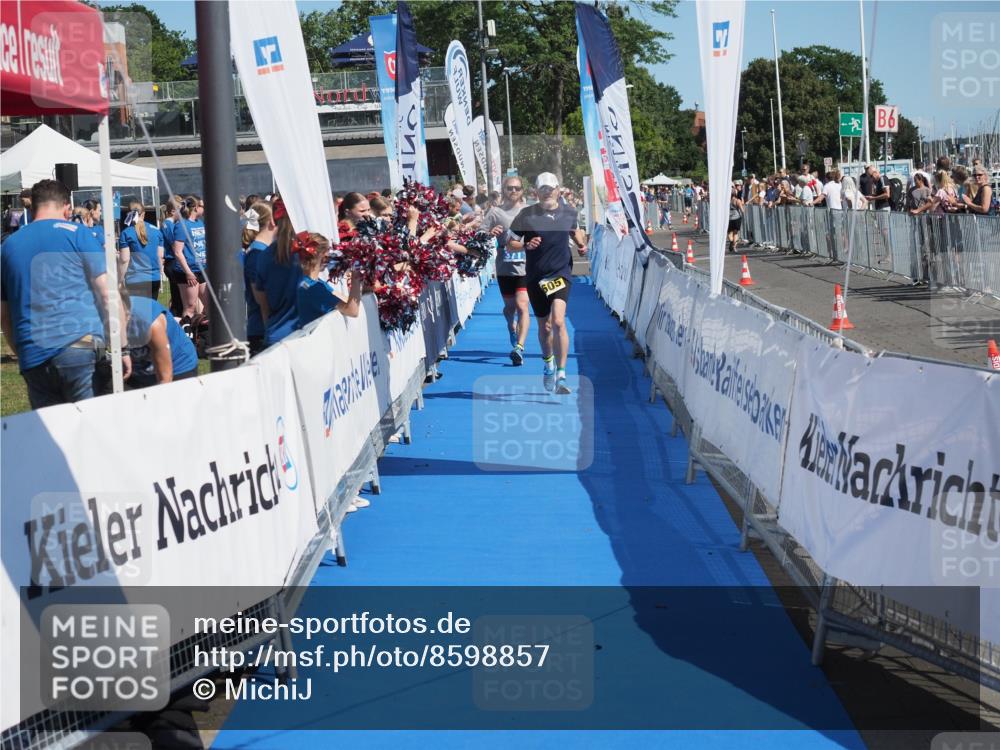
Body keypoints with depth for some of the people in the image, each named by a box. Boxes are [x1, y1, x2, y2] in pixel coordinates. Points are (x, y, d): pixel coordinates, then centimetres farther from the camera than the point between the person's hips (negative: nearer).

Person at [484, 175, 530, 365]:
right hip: (504, 268, 1)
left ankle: (519, 347, -21)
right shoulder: (495, 212, 2)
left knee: (522, 305, -15)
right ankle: (512, 328, 48)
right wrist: (490, 233, -25)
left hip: (525, 266, -1)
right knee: (509, 306, 15)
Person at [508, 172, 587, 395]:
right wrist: (526, 245, -18)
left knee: (558, 322, -20)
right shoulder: (526, 215, -3)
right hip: (535, 277, 1)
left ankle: (561, 375, -18)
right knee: (545, 326, 13)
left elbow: (575, 231, 25)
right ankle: (548, 364, 42)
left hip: (561, 273, -1)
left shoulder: (569, 213, 3)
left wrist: (581, 243, 4)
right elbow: (510, 242, 1)